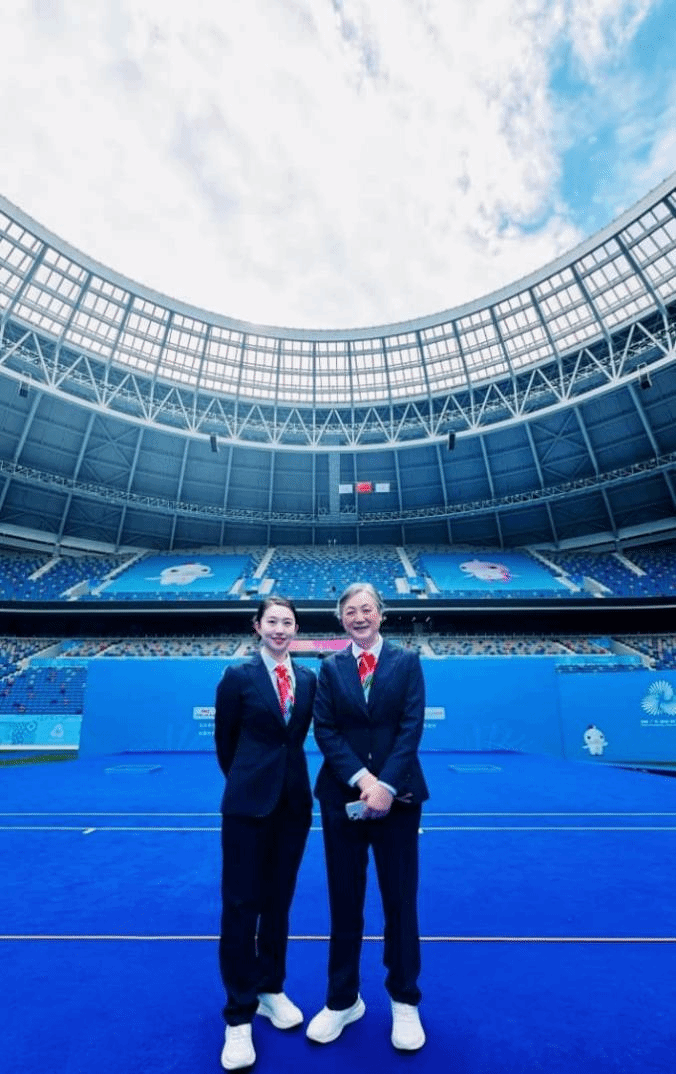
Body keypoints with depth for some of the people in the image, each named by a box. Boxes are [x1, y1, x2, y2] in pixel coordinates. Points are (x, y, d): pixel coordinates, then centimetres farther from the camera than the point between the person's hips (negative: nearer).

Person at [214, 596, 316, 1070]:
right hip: (249, 803, -3)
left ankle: (271, 990, 40)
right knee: (242, 903, 8)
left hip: (295, 801, 4)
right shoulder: (238, 676, -10)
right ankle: (239, 1017, 28)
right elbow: (225, 742, 0)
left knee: (279, 899, 19)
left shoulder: (310, 679, 0)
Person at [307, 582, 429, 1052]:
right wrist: (360, 778, -15)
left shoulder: (407, 662, -1)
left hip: (398, 794, -1)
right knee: (344, 901, 15)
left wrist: (386, 785, -16)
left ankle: (405, 1002, 36)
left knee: (401, 900, 13)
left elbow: (411, 727, -8)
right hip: (343, 795, 1)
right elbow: (325, 730, -4)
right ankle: (343, 1000, 36)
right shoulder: (330, 667, 2)